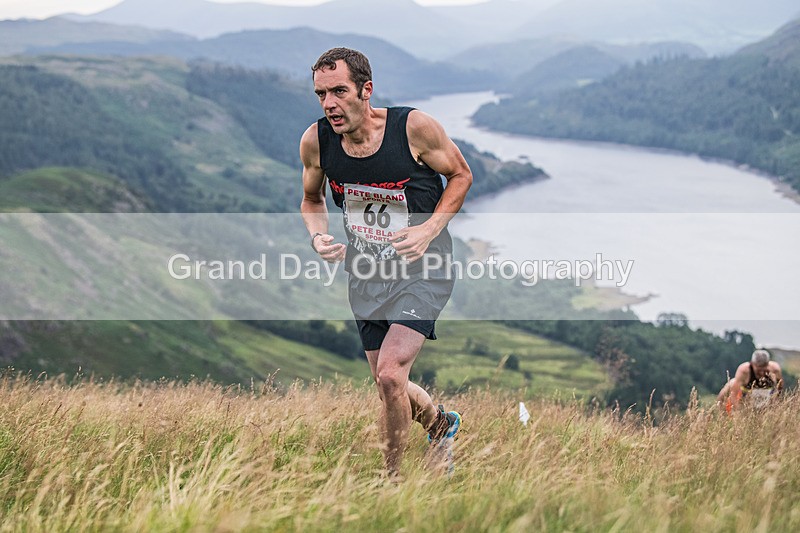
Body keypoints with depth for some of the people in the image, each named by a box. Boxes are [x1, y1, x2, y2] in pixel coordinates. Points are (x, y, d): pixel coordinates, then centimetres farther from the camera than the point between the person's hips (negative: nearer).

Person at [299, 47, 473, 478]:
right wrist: (318, 236, -11)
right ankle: (441, 423, 46)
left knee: (390, 375, -20)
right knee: (389, 386, 12)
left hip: (421, 269, -5)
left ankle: (393, 480, 0)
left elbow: (461, 175, -2)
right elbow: (311, 200, 11)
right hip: (366, 273, 5)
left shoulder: (415, 127, -19)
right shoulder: (315, 141, -9)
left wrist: (429, 230, -17)